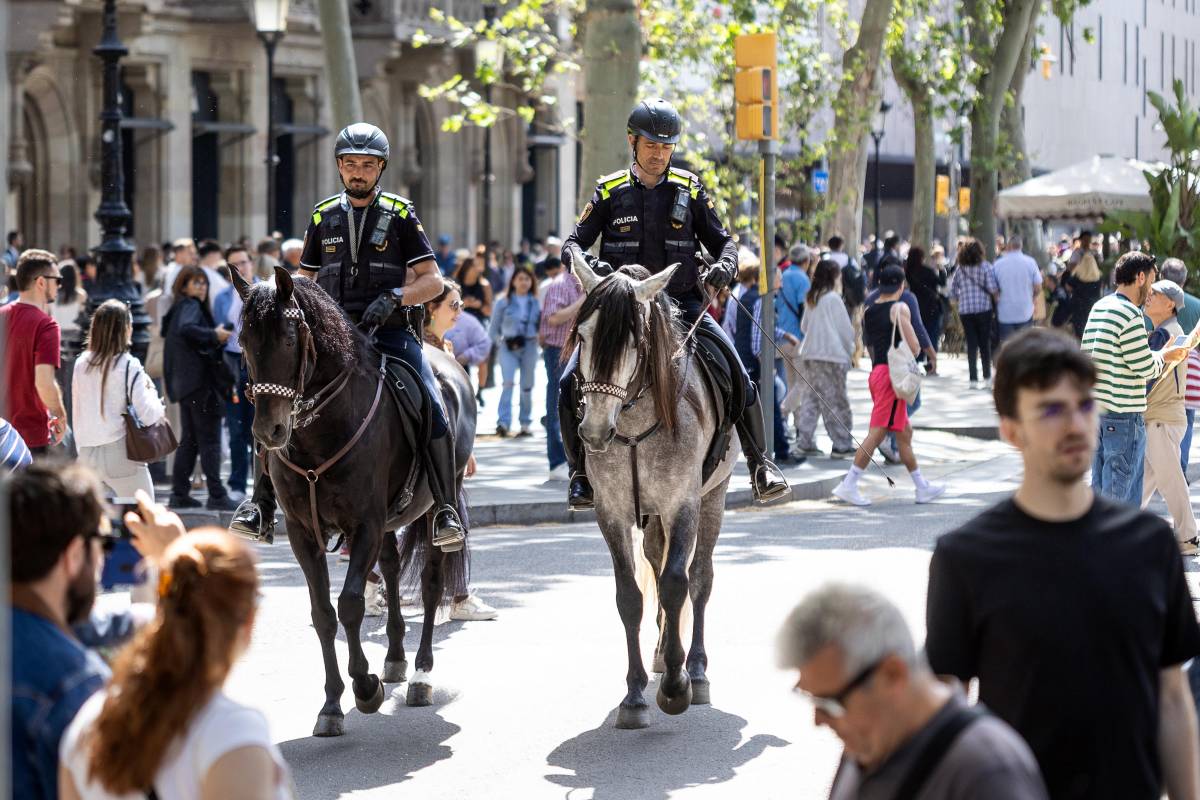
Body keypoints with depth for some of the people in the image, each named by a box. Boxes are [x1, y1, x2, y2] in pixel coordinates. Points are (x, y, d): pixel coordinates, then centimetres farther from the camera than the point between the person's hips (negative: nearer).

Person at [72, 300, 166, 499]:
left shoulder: (81, 364, 5)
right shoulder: (128, 366, -10)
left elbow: (76, 413, 12)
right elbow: (148, 415, -13)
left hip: (87, 453, 5)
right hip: (119, 452, -5)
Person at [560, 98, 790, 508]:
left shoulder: (690, 190, 6)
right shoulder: (610, 192, 4)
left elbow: (722, 241, 10)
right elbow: (572, 244, 3)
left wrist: (725, 266, -13)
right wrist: (587, 263, -20)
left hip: (682, 305, 0)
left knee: (739, 376, -13)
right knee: (572, 383, -17)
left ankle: (760, 465, 2)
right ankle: (581, 472, -1)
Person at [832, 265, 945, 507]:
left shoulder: (868, 313, 14)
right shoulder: (899, 308, -6)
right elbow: (914, 348, -10)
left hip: (876, 371, 8)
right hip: (892, 374, -8)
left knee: (905, 432, 14)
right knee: (878, 431, -10)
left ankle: (921, 487, 19)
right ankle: (849, 485, -14)